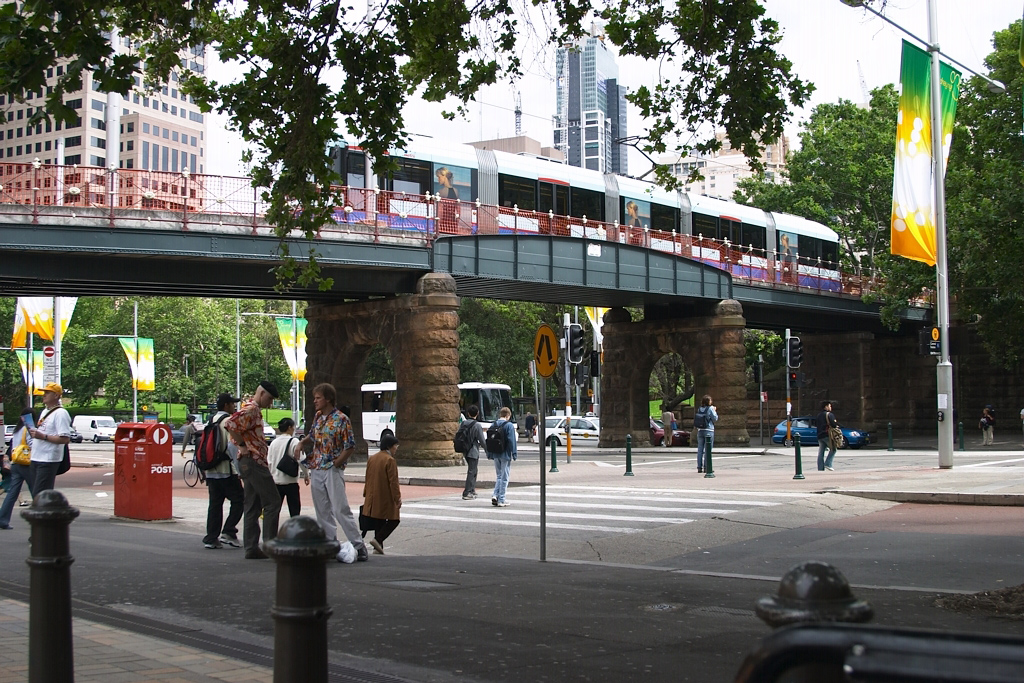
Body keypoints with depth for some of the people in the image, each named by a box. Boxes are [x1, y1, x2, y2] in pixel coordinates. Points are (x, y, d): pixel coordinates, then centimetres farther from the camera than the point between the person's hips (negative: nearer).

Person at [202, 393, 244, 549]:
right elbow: (233, 445, -17)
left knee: (215, 504, 9)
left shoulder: (212, 421, 15)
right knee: (238, 500, 2)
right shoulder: (228, 421, -10)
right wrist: (237, 469, -16)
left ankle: (211, 539, 7)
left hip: (211, 470, 8)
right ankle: (228, 533, -5)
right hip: (226, 471, -8)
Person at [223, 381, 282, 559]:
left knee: (252, 507, 9)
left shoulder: (254, 410, 20)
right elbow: (229, 424, -26)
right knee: (272, 502, -7)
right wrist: (243, 446, -18)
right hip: (254, 462, -10)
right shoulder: (251, 409, -13)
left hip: (250, 463, 10)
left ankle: (251, 548, 10)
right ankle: (270, 544, -6)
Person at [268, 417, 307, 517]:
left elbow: (269, 462, 7)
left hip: (275, 480, 5)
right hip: (290, 480, -5)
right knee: (294, 509, 3)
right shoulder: (294, 441, -9)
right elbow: (301, 460, -12)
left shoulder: (274, 443, 5)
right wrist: (306, 474, 1)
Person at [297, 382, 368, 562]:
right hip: (316, 470, 7)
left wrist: (335, 463, -13)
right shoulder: (318, 417, 10)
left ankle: (359, 546, -6)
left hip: (332, 471, -7)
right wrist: (302, 443, 6)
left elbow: (350, 447, -10)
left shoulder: (341, 419, -10)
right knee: (322, 511, 8)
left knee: (341, 509, -10)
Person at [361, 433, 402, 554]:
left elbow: (368, 479, 16)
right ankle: (378, 539, -12)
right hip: (386, 498, -8)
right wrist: (397, 498, -13)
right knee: (393, 520, 2)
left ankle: (378, 547, 11)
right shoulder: (389, 460, -15)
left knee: (379, 522, 12)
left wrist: (366, 495, 23)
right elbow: (393, 481, -17)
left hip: (373, 498, 8)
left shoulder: (371, 458, 9)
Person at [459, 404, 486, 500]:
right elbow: (481, 440, -12)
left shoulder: (462, 424, 3)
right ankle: (467, 493, -5)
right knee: (471, 472, -2)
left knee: (473, 471, 20)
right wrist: (482, 445, 8)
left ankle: (472, 490, 25)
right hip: (473, 451, -6)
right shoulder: (477, 425, -15)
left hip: (465, 451, 6)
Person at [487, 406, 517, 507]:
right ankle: (501, 500, 3)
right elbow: (511, 441, -13)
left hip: (496, 455, 5)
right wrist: (514, 454, -8)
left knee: (499, 476, 17)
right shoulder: (509, 425, -10)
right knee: (504, 478, 2)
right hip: (505, 454, -5)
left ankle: (495, 495, 0)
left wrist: (489, 454, 13)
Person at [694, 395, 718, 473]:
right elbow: (715, 419, -6)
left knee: (700, 449, 8)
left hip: (700, 431, 5)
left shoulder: (699, 409, 3)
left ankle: (699, 467, 8)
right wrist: (715, 411, 9)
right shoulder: (710, 408, -11)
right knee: (708, 450, 1)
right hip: (708, 431, -4)